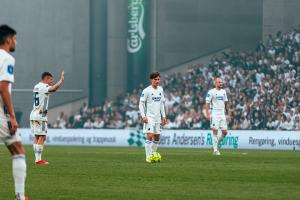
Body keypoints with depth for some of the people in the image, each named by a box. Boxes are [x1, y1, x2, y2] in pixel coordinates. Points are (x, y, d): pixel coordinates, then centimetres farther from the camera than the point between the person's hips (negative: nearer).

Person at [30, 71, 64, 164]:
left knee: (37, 137, 11)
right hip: (40, 116, -9)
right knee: (42, 137, -7)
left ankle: (37, 158, 11)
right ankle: (39, 159, -10)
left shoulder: (36, 86, 16)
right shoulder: (43, 87, -13)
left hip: (34, 114, 9)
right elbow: (53, 89, -32)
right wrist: (61, 80, -22)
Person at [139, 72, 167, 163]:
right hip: (149, 117, -7)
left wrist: (163, 116, 14)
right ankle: (148, 157, -12)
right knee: (150, 136, -15)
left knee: (157, 137, 10)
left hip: (158, 117, 7)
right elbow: (141, 104, -9)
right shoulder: (146, 90, -9)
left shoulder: (160, 89, 10)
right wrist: (143, 116, -18)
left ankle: (153, 154, 22)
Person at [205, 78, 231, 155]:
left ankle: (216, 144, 21)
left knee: (225, 132, 1)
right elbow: (207, 103, -7)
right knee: (215, 131, -7)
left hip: (222, 114, 6)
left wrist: (228, 114, 13)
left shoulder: (223, 92, 12)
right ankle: (215, 150, -2)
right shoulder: (211, 92, -5)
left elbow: (226, 104, 18)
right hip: (214, 114, -6)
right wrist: (207, 114, -18)